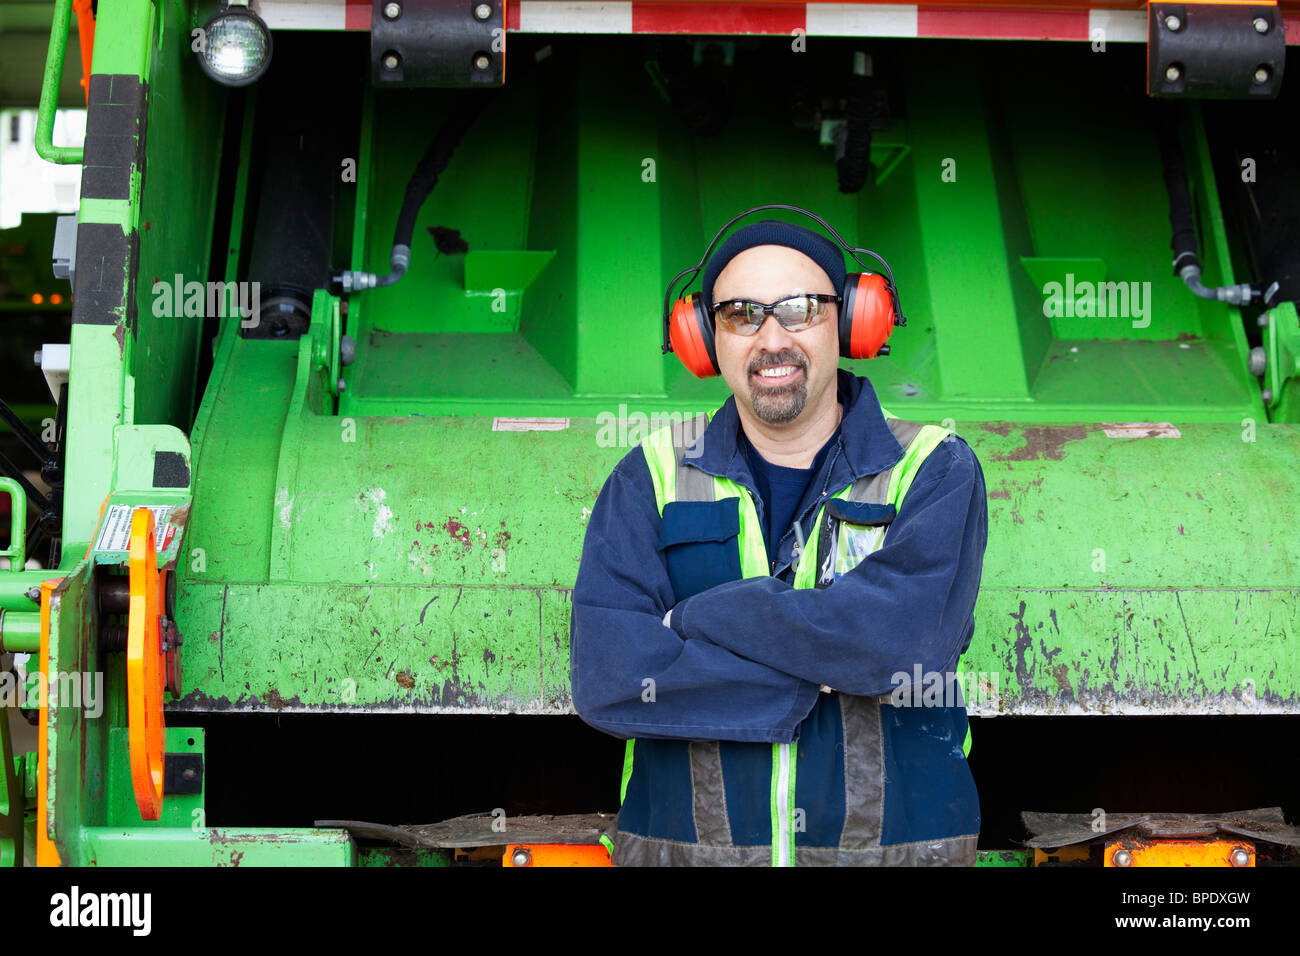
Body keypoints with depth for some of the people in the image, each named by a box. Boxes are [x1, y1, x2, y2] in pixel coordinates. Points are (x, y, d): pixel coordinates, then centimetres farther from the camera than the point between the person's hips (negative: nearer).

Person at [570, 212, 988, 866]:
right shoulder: (650, 480, 1)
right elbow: (602, 676, -13)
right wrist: (828, 668, -17)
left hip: (896, 842, 0)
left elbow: (900, 635, -21)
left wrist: (697, 618, -14)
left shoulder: (936, 472, -2)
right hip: (680, 841, 1)